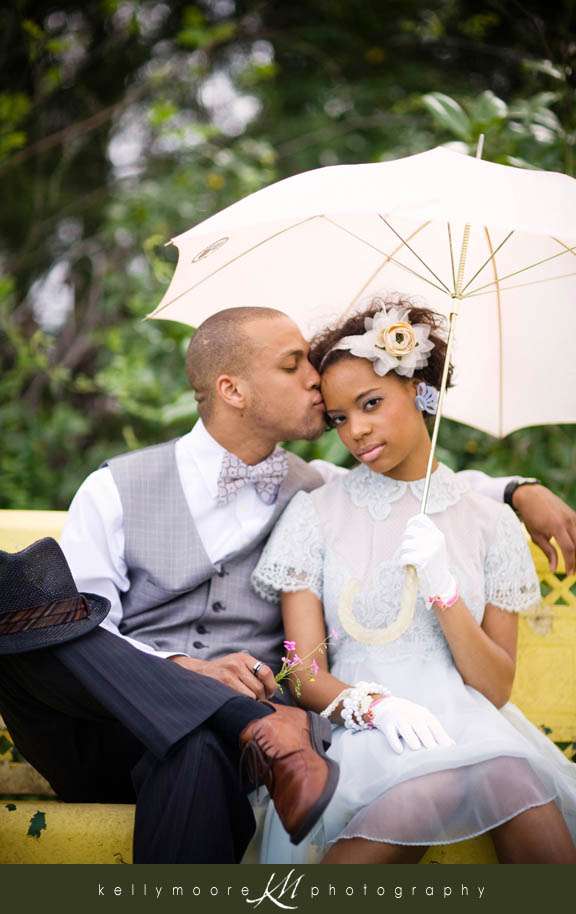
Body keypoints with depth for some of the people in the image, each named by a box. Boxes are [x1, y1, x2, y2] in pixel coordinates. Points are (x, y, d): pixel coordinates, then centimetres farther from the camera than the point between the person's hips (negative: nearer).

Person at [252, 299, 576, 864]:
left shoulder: (490, 522, 12)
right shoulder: (315, 514, 9)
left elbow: (497, 687, 6)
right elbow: (307, 674, 2)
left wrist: (444, 590, -9)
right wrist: (374, 705, -19)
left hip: (470, 726, 1)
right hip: (364, 730, -1)